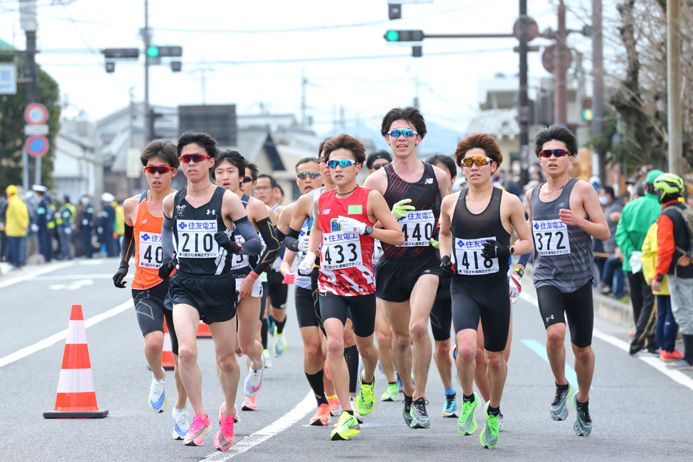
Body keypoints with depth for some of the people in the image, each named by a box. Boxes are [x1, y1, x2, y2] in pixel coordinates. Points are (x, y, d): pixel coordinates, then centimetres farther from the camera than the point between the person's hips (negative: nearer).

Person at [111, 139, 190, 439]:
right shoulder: (133, 206, 3)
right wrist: (123, 264, 8)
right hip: (145, 288, 0)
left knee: (182, 356, 6)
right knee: (154, 341, -26)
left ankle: (179, 412, 30)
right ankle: (158, 380, 7)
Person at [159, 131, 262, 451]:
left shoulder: (227, 200, -4)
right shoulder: (172, 202, 5)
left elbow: (257, 242, -3)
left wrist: (235, 247, -24)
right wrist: (167, 258, 10)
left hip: (219, 286, -1)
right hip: (184, 284, 1)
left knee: (226, 359, 9)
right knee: (186, 351, -21)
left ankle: (227, 413, 35)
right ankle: (199, 417, -7)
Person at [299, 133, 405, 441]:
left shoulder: (370, 198, -6)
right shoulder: (321, 201, 5)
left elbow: (398, 236, -7)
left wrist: (364, 229, -20)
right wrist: (310, 253, 8)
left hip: (362, 286, -1)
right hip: (330, 285, 1)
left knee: (365, 348, 16)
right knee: (334, 343, -21)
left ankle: (367, 381, 54)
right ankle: (347, 416, -19)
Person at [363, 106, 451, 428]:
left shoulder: (437, 176, 6)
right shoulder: (378, 180, 0)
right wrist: (391, 217, -17)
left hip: (426, 260, -1)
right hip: (393, 263, 1)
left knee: (418, 326, -22)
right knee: (401, 337, 11)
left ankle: (420, 399, -11)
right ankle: (407, 391, 36)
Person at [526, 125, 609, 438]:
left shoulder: (582, 190, -3)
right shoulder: (533, 194, 11)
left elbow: (604, 232, -5)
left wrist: (578, 221, -21)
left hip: (579, 279, -2)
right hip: (546, 279, 2)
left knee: (582, 349, 6)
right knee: (555, 333, -25)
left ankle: (582, 402, 32)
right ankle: (561, 388, 0)